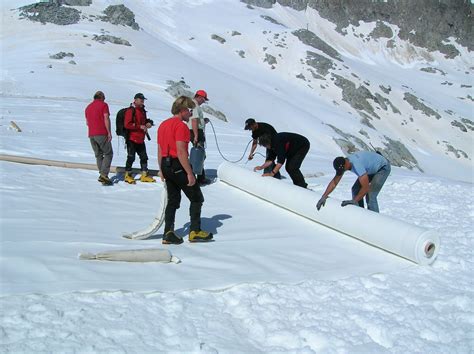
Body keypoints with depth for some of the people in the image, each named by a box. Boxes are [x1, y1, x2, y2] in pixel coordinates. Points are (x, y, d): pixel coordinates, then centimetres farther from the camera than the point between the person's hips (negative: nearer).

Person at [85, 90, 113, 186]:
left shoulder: (88, 107, 19)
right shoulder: (103, 105, 0)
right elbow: (106, 119, -10)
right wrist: (109, 132, -10)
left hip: (91, 135, 6)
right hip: (102, 134, -6)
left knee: (98, 155, 11)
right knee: (108, 153, -1)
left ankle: (102, 174, 4)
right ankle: (104, 174, -14)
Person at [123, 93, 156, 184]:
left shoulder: (142, 110, 15)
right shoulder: (131, 110, -11)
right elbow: (127, 125, -18)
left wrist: (148, 123, 7)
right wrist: (140, 127, -21)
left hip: (140, 139, 8)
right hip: (132, 139, -8)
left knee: (144, 157, 10)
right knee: (131, 157, -3)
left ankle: (144, 175, 19)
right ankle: (128, 175, 9)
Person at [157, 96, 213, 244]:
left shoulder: (163, 125, 13)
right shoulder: (180, 126, -15)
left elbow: (160, 150, 16)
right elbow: (181, 151, -22)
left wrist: (162, 170, 21)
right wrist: (190, 173, -20)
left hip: (166, 165, 9)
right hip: (179, 166, -9)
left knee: (173, 200, 14)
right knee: (197, 198, 4)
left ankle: (168, 233, 11)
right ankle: (195, 231, 4)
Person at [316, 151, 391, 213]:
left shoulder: (357, 166, -40)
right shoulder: (342, 164, -15)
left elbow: (366, 188, -39)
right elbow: (334, 182, -9)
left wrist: (354, 201, -30)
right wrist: (324, 197, -16)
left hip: (383, 167, -9)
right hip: (371, 168, 9)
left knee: (370, 195, -20)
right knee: (355, 189, 6)